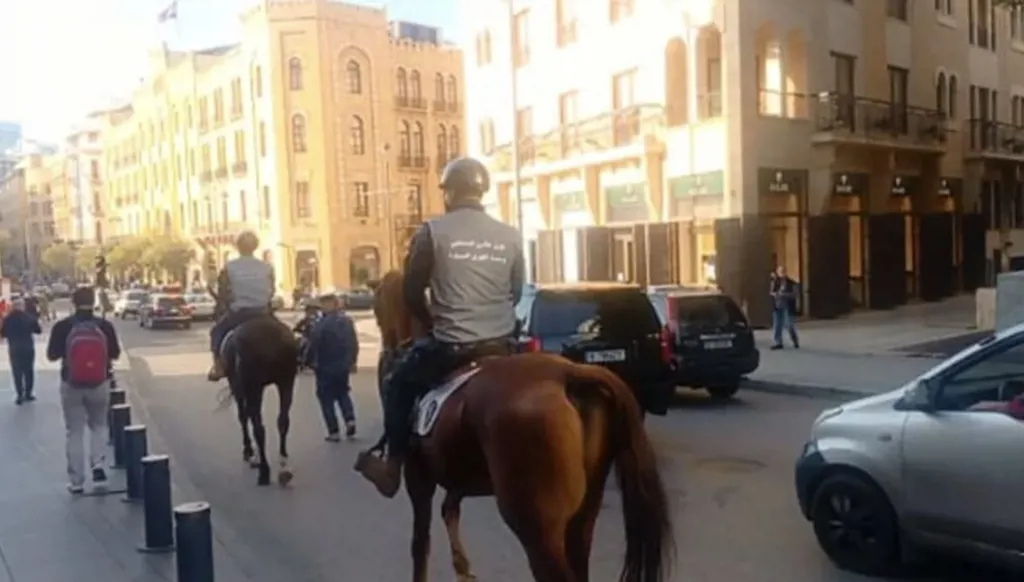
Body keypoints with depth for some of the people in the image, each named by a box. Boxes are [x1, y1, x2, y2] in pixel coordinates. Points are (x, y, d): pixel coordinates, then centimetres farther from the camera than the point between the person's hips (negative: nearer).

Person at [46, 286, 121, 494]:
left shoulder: (62, 327, -8)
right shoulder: (105, 326, -7)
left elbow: (52, 355, -1)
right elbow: (115, 354, 1)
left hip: (71, 386, 0)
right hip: (99, 385, 1)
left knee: (74, 432, 10)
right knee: (98, 426, 20)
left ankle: (76, 481, 13)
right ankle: (98, 465, 1)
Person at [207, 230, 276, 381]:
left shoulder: (229, 267, -7)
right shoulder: (267, 267, -3)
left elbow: (222, 293, -3)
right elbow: (271, 292, 4)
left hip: (238, 312, -1)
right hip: (261, 312, 1)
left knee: (217, 331, 25)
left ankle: (218, 368, 19)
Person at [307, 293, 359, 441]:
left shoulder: (321, 324, -17)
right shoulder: (347, 320, 4)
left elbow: (313, 345, -17)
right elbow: (354, 343, 9)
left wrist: (311, 360, -1)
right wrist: (352, 361, 19)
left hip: (326, 367, -5)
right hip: (343, 365, 6)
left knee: (327, 398, 6)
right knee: (343, 393, 23)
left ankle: (334, 431, 3)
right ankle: (350, 419, 2)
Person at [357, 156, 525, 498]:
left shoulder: (432, 232, -9)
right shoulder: (510, 237, 2)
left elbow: (411, 294, -3)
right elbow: (516, 293, 10)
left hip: (449, 348, -3)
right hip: (501, 347, 3)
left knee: (399, 384, 22)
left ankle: (392, 469, 27)